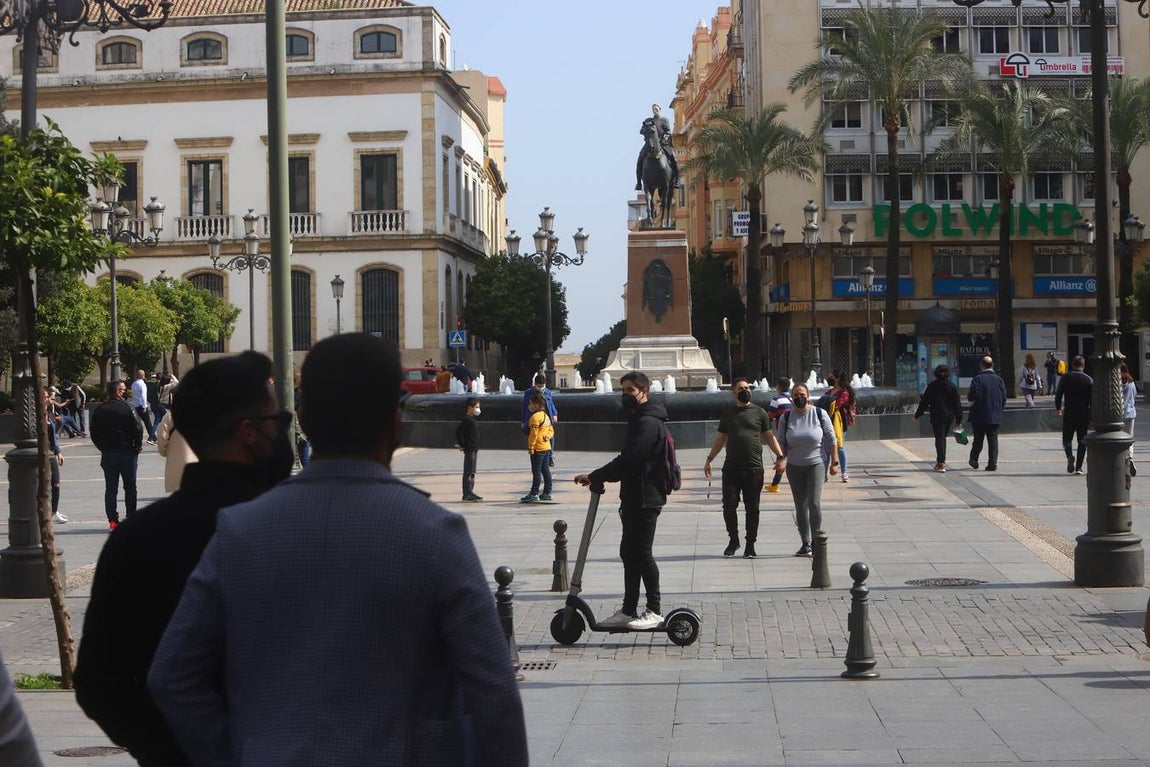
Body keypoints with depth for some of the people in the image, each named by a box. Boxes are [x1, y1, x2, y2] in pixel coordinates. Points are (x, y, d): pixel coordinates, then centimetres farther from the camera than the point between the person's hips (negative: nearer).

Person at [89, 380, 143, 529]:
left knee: (110, 489, 6)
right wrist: (137, 447, -1)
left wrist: (103, 448, 13)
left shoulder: (99, 410, 2)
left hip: (107, 454, 3)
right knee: (130, 487, 8)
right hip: (127, 453, -3)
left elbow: (94, 434, 4)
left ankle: (113, 520, 3)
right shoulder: (127, 408, -12)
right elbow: (138, 429, -14)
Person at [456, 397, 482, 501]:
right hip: (469, 449, -10)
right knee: (468, 472, -6)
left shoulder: (472, 418, 12)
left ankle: (470, 492, 20)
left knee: (472, 472, 14)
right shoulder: (466, 419, -16)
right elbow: (458, 432, -22)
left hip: (475, 449, 10)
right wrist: (462, 445, -15)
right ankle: (467, 494, -4)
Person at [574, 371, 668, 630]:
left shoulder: (648, 423, -17)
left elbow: (628, 460, -24)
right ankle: (629, 611, 18)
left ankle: (654, 611, 3)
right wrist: (599, 478, 9)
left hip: (645, 499, -11)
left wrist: (595, 477, -19)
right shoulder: (639, 419, 18)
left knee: (642, 553, -5)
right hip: (634, 498, 11)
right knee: (629, 553, 12)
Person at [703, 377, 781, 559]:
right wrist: (709, 459, 14)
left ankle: (750, 545, 11)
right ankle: (733, 540, 17)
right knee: (729, 505, -2)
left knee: (752, 508, 2)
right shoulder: (727, 413, 11)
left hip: (754, 469, -1)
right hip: (731, 468, 1)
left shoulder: (759, 412, 6)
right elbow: (720, 438, 18)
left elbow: (770, 437, 8)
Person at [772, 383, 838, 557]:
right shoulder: (785, 418, 2)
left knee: (814, 503, -15)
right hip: (794, 467, 3)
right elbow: (781, 442, 4)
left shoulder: (820, 414, -3)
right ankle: (806, 544, 13)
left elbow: (831, 439, 1)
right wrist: (781, 458, -15)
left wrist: (834, 462, -2)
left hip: (816, 465, -3)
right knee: (800, 507, 5)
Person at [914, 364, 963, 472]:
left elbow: (924, 401, -3)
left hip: (937, 416, -3)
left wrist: (917, 415, 6)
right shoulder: (952, 386, 2)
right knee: (943, 438, 17)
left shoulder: (932, 386, -6)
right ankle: (941, 460, 21)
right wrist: (959, 419, 10)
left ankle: (941, 464, -10)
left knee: (939, 438, -3)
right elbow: (957, 404, 5)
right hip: (950, 416, 3)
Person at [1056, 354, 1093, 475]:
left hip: (1068, 414, 0)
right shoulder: (1089, 380, 0)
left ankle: (1070, 455, -20)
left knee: (1067, 438, 10)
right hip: (1084, 414, 0)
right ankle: (1078, 467, 6)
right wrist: (1092, 418, 7)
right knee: (1082, 440, 9)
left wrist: (1058, 408, 18)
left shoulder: (1065, 378, -2)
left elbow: (1058, 394, 0)